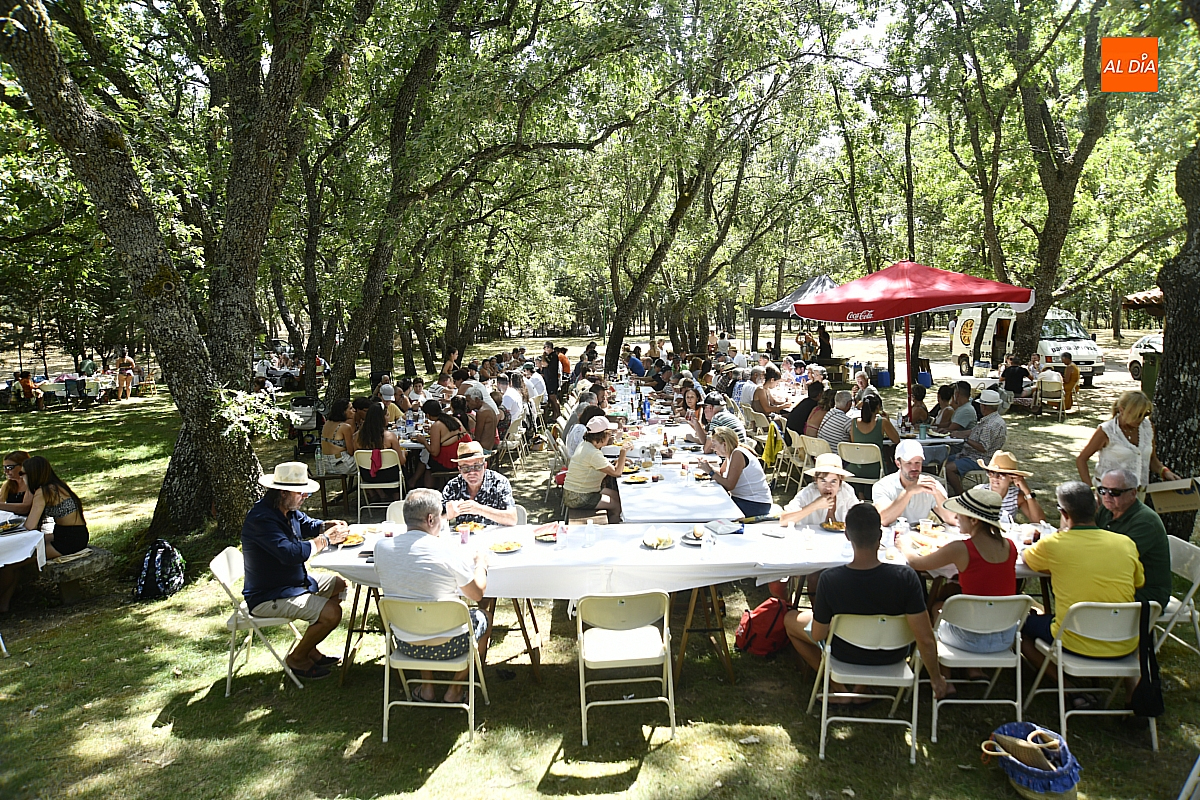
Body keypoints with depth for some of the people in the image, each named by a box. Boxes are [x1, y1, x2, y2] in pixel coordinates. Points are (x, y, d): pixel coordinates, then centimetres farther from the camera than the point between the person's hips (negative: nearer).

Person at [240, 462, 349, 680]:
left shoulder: (288, 510, 4)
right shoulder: (261, 518, -27)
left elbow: (308, 525, 23)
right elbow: (291, 553, -36)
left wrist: (331, 525, 0)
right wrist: (326, 539, -23)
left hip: (293, 583, 11)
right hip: (268, 598, -11)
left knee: (338, 585, 17)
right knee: (331, 613, -22)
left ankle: (310, 649, 21)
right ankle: (297, 658, 4)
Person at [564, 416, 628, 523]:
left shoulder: (584, 444, 4)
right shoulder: (592, 453, -27)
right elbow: (616, 472, -22)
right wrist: (623, 452, -16)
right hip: (578, 499, -10)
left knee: (617, 495, 15)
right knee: (617, 505, -4)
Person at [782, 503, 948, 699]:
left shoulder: (829, 579, -30)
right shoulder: (906, 577, -29)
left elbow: (817, 636, -17)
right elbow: (925, 641, -24)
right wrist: (936, 678, -6)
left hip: (847, 656, -1)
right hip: (893, 657, 2)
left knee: (791, 619, 22)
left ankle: (837, 688, 18)